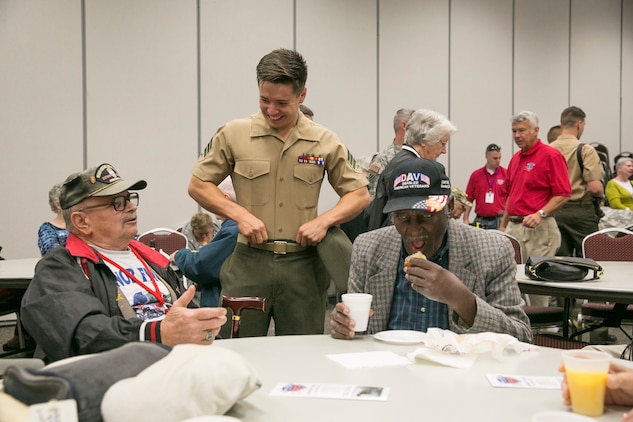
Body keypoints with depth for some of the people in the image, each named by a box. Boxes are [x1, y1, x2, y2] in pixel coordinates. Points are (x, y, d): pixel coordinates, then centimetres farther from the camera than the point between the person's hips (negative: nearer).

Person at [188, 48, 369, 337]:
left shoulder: (325, 142, 5)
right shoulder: (234, 134, 2)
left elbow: (359, 195, 10)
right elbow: (198, 185, 7)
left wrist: (324, 220, -7)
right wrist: (239, 214, -8)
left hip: (303, 265, 1)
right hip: (248, 262, -1)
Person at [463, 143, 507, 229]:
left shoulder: (506, 174, 0)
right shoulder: (475, 175, 6)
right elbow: (469, 199, 8)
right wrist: (466, 219, 2)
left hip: (499, 221, -2)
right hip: (480, 221, 2)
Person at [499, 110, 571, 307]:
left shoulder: (551, 156, -8)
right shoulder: (516, 158, 16)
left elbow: (563, 194, -13)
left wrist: (541, 214, -23)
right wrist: (503, 225, 19)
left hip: (538, 230, -8)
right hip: (513, 227, 8)